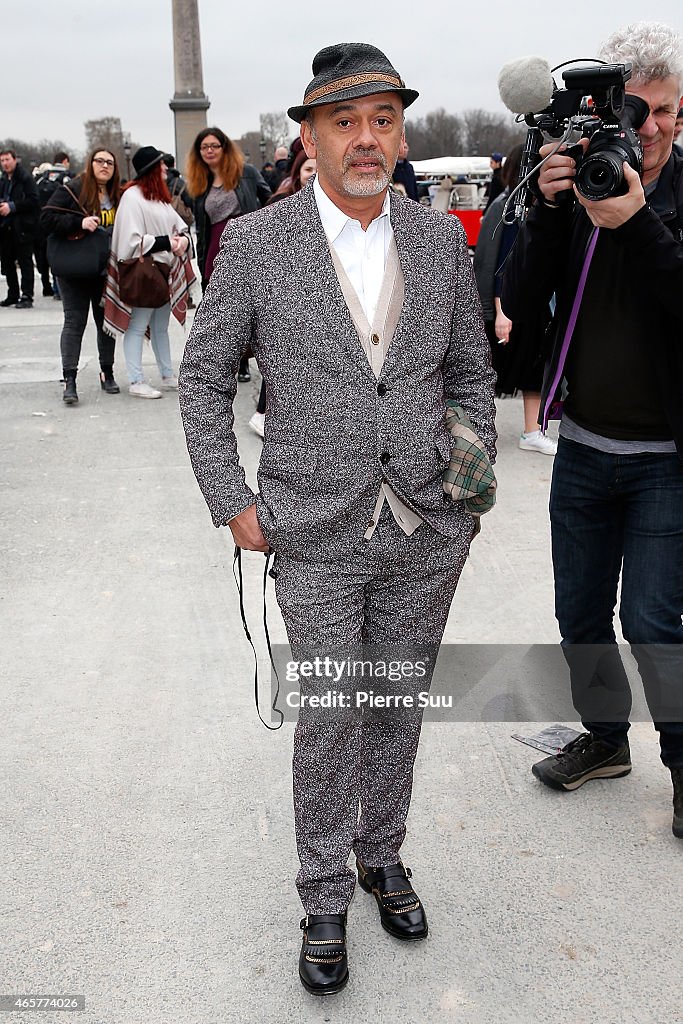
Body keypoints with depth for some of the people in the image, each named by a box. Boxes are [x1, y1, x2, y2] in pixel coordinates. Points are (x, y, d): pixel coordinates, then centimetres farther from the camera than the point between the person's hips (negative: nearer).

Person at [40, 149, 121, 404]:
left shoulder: (118, 196, 8)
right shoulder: (71, 191, -5)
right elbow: (47, 219, -12)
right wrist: (79, 222, -23)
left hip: (107, 272, 4)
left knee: (107, 321, 10)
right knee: (74, 322, -5)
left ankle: (107, 373, 23)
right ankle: (69, 379, -5)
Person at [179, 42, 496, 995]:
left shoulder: (441, 238, 3)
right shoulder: (255, 243, -6)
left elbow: (470, 370, 13)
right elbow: (204, 377, 1)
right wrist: (233, 502, -5)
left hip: (428, 532, 3)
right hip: (318, 535, -3)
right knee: (330, 716, 4)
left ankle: (383, 854, 39)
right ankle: (325, 898, 26)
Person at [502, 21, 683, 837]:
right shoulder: (572, 188, 2)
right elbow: (518, 302, -8)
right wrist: (548, 208, -20)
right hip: (582, 446, 4)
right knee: (581, 614, 14)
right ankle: (604, 737, 36)